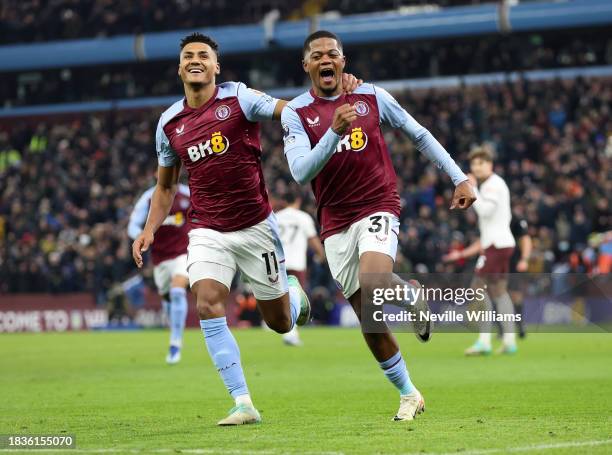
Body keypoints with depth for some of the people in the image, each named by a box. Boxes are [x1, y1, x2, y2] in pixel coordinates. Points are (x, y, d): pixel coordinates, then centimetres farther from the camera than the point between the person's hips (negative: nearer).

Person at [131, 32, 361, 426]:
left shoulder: (239, 98, -8)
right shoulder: (169, 123, 5)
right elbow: (166, 187, 17)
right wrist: (150, 230, 4)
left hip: (256, 226, -2)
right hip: (207, 231, 2)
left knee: (281, 323, 5)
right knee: (209, 305, -21)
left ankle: (294, 293, 44)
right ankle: (244, 404, -16)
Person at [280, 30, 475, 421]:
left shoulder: (371, 97, 1)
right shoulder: (295, 113, -1)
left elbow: (419, 135, 12)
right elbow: (300, 172, -15)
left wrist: (460, 178, 8)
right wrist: (334, 132, -28)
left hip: (378, 208, -2)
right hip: (335, 223, 2)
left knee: (372, 285, -30)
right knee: (369, 318, 2)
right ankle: (409, 395, 19)